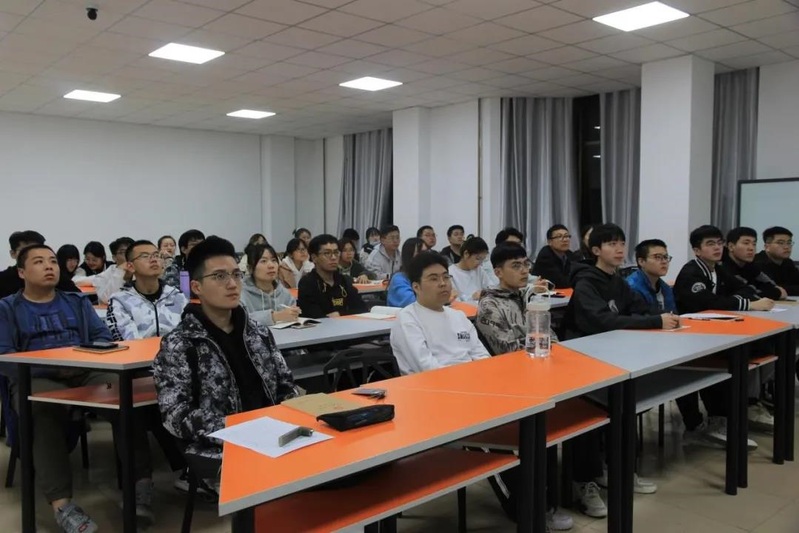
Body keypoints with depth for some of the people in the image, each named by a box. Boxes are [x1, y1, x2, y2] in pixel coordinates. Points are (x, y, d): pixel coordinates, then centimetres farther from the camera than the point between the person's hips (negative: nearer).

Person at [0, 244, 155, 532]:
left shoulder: (77, 301, 24)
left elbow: (103, 337, 14)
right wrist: (53, 366, -15)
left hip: (86, 372, 3)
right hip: (37, 378, -2)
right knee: (41, 410, -39)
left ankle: (140, 479, -31)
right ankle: (61, 502, -41)